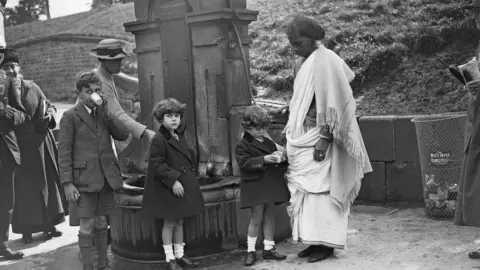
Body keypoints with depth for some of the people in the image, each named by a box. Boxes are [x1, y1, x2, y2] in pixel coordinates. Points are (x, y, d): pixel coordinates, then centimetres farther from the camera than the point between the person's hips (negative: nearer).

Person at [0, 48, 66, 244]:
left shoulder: (32, 87, 2)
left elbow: (48, 105, 11)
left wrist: (49, 114, -9)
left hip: (41, 143, 3)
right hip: (20, 146, -3)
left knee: (47, 182, 10)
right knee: (24, 187, 2)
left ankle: (48, 224, 24)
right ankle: (26, 229, 15)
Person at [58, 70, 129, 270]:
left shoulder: (104, 113, 10)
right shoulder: (70, 116, -5)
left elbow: (123, 135, 0)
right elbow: (64, 152, -7)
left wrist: (107, 112, -10)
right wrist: (67, 183, -13)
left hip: (106, 177, 5)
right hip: (84, 178, -5)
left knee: (101, 222, 14)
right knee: (87, 225, -1)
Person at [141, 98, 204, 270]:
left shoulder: (180, 136, 11)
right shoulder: (158, 139, -15)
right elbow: (157, 164, -20)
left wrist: (191, 176, 13)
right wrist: (173, 180, -24)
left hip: (183, 186, 8)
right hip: (168, 189, -7)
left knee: (179, 222, 14)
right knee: (169, 223, 2)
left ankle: (179, 255, 23)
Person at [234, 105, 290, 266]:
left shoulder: (270, 143, 15)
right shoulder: (242, 145, -4)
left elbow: (278, 161, 21)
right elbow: (245, 163, -16)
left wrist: (281, 158, -3)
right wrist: (263, 160, -25)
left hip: (271, 184, 6)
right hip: (255, 185, -6)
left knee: (270, 217, 10)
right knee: (256, 218, -4)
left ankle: (269, 248, 19)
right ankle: (250, 250, 7)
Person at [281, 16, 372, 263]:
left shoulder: (325, 61, -13)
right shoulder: (301, 64, 13)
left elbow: (330, 103, -18)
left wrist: (324, 138, -22)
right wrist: (292, 134, 15)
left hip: (320, 137, -8)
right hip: (302, 137, 8)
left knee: (320, 188, -5)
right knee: (306, 189, 8)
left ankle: (326, 243, 2)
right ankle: (315, 241, 14)